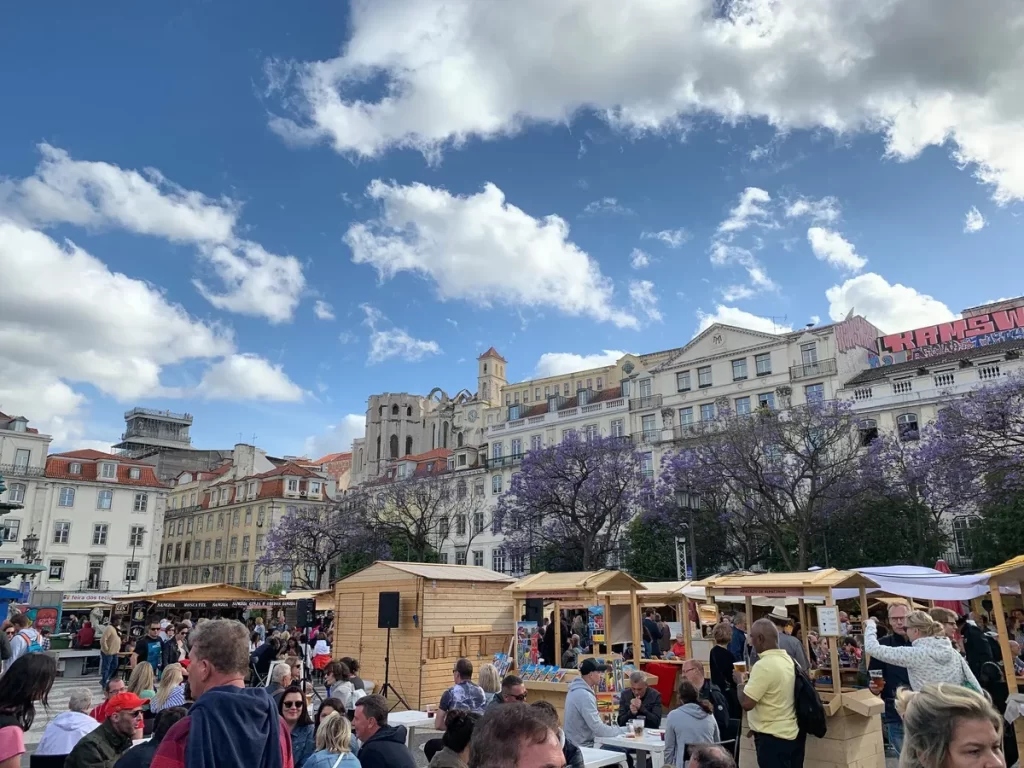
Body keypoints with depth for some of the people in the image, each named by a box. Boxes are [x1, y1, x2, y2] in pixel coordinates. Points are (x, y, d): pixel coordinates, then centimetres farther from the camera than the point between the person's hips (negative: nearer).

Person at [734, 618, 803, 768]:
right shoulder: (788, 660, 5)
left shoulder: (764, 665, -23)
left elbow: (746, 703, -23)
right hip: (793, 733, 9)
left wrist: (740, 681, -7)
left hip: (773, 737, -9)